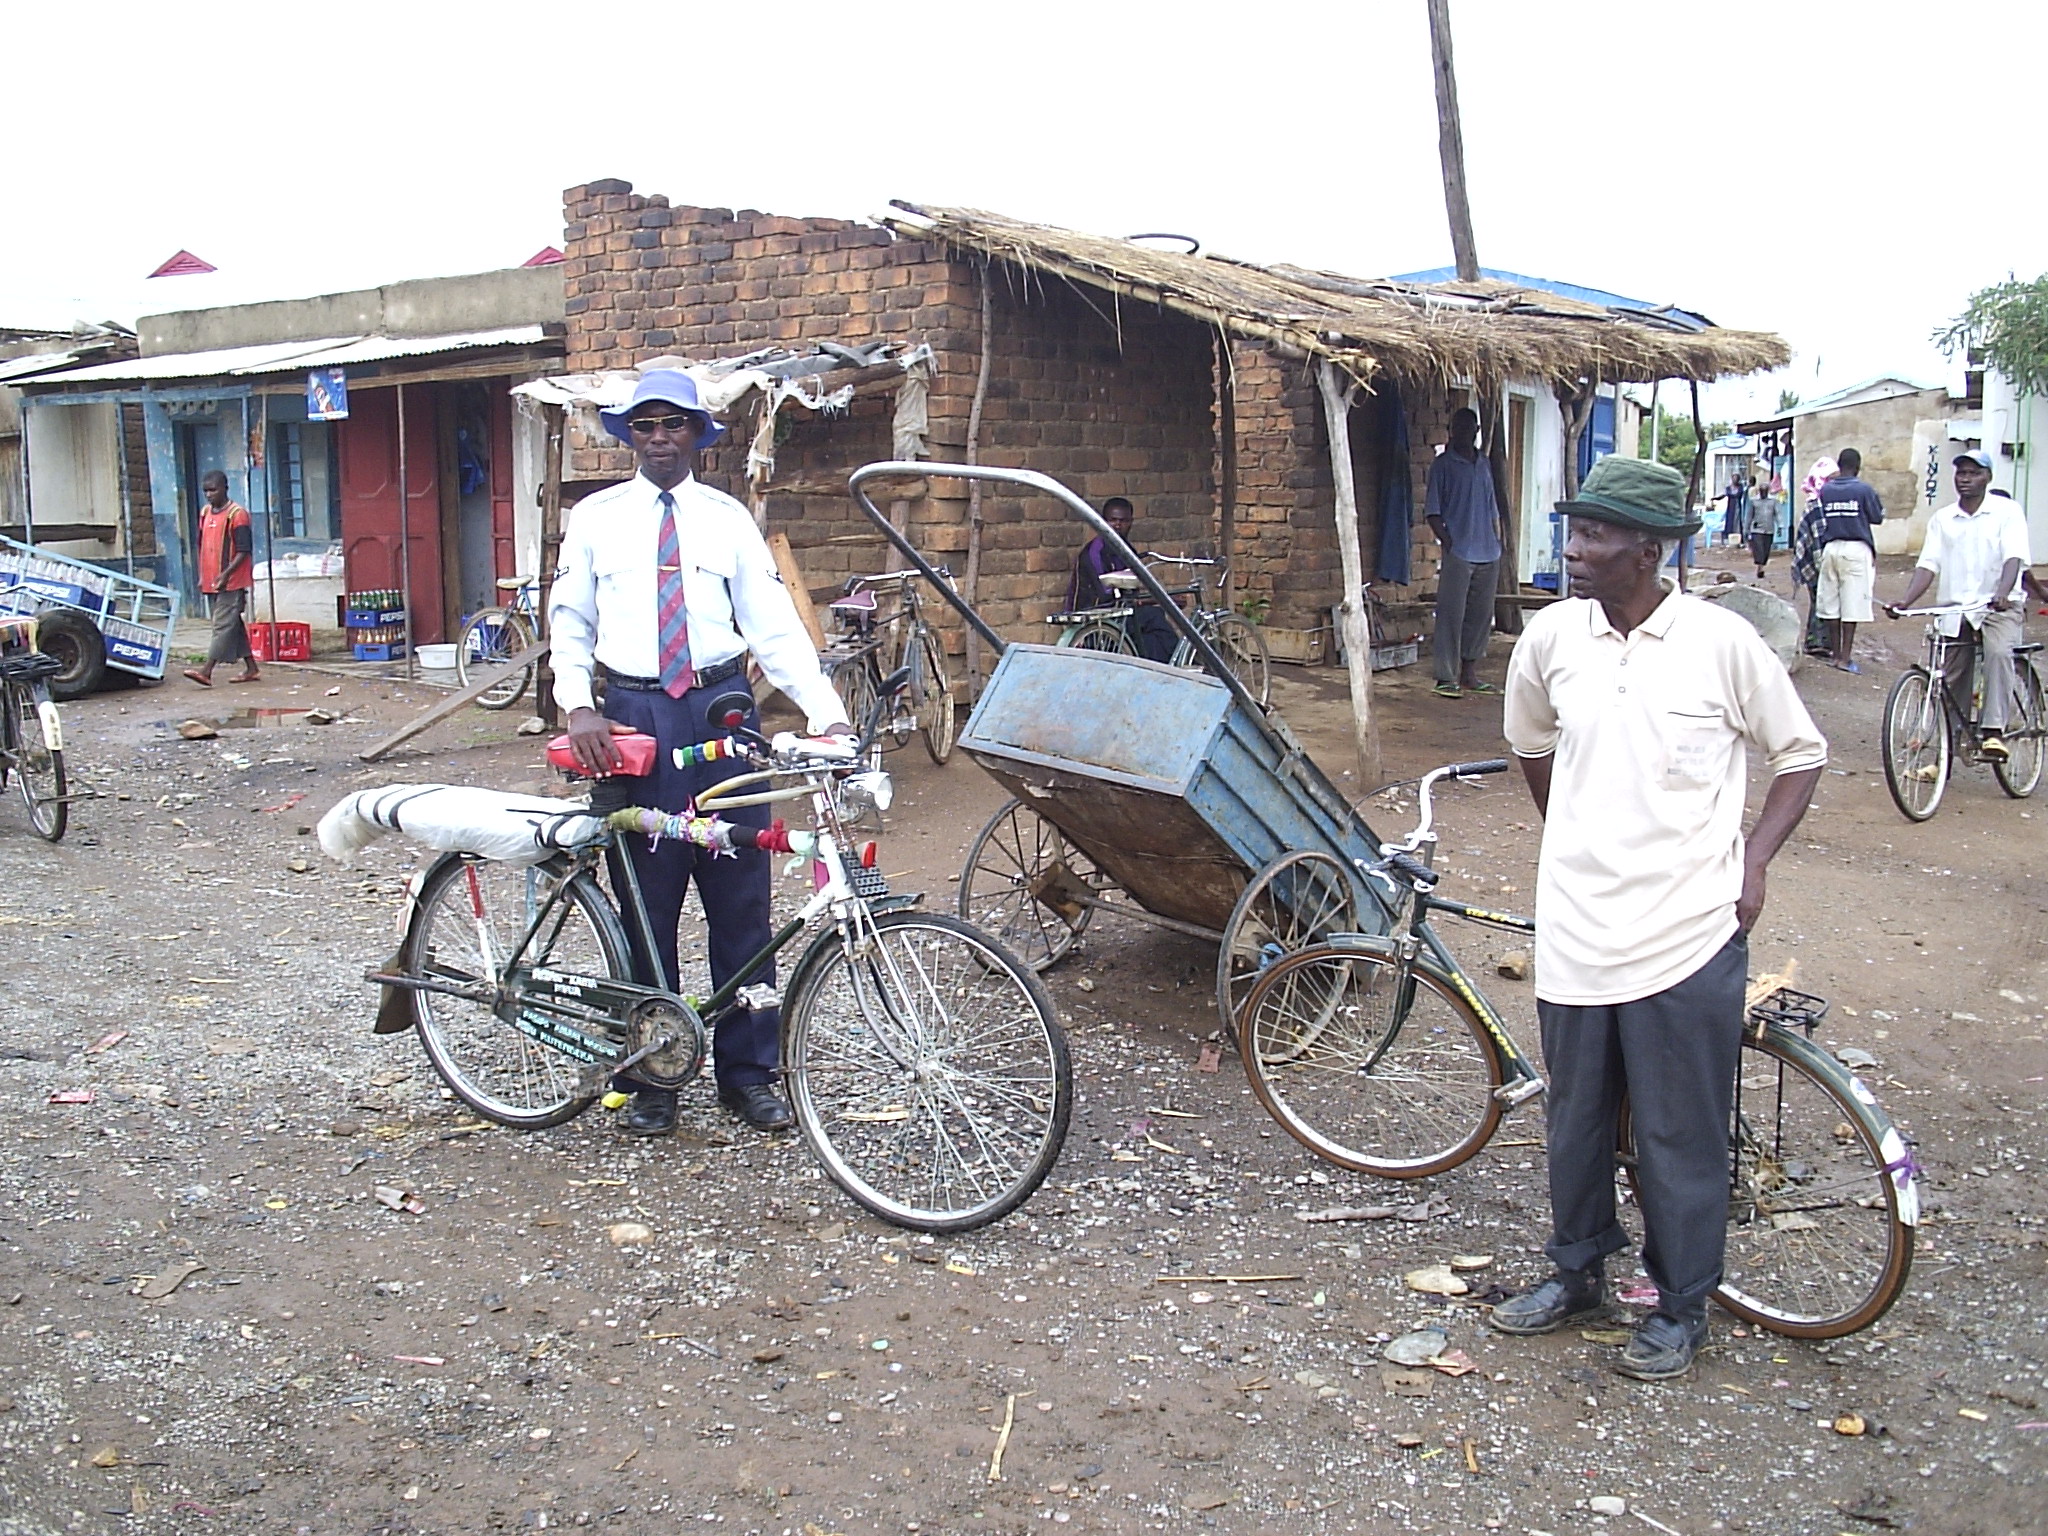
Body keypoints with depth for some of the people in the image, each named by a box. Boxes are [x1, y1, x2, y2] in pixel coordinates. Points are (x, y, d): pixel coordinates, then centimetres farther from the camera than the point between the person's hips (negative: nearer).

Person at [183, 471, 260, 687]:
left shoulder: (237, 514, -10)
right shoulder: (205, 512, 13)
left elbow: (244, 550, -14)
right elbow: (202, 546, 20)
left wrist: (226, 574, -23)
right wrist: (202, 576, 15)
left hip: (231, 582, -8)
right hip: (211, 582, 8)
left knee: (223, 625, -10)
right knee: (234, 625, 12)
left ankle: (207, 671, -17)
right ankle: (251, 669, 18)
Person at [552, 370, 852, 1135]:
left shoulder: (727, 519, 6)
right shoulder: (597, 518, 7)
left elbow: (775, 625, 0)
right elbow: (569, 623, 9)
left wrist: (827, 716, -11)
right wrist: (579, 710, -9)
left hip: (722, 712, 0)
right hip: (632, 716, 0)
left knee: (741, 899, 3)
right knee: (644, 902, 5)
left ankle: (748, 1072, 15)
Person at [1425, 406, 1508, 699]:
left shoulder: (1485, 464, 17)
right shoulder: (1443, 465, 0)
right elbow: (1432, 510, -4)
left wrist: (1497, 543, 12)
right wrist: (1448, 542, -13)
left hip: (1488, 554, 6)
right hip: (1458, 553, -6)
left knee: (1481, 614, 9)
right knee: (1451, 614, -8)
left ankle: (1469, 674, 17)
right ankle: (1446, 677, -5)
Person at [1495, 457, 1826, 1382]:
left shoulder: (1722, 643, -10)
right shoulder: (1551, 638, -1)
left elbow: (1800, 755, 3)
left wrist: (1752, 859, -7)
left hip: (1686, 933, -3)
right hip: (1577, 927, 4)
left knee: (1681, 1133, 7)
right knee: (1577, 1116, 17)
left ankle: (1681, 1307, 26)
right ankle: (1578, 1271, 37)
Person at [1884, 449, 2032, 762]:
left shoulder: (2007, 511, 0)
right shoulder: (1942, 518, 9)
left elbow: (2014, 557, -13)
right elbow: (1928, 564, 1)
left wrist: (2002, 593, -33)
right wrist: (1906, 601, -17)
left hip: (1999, 607, -3)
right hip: (1954, 609, 3)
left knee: (1998, 653, -31)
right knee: (1951, 681, 5)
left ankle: (1994, 731, -31)